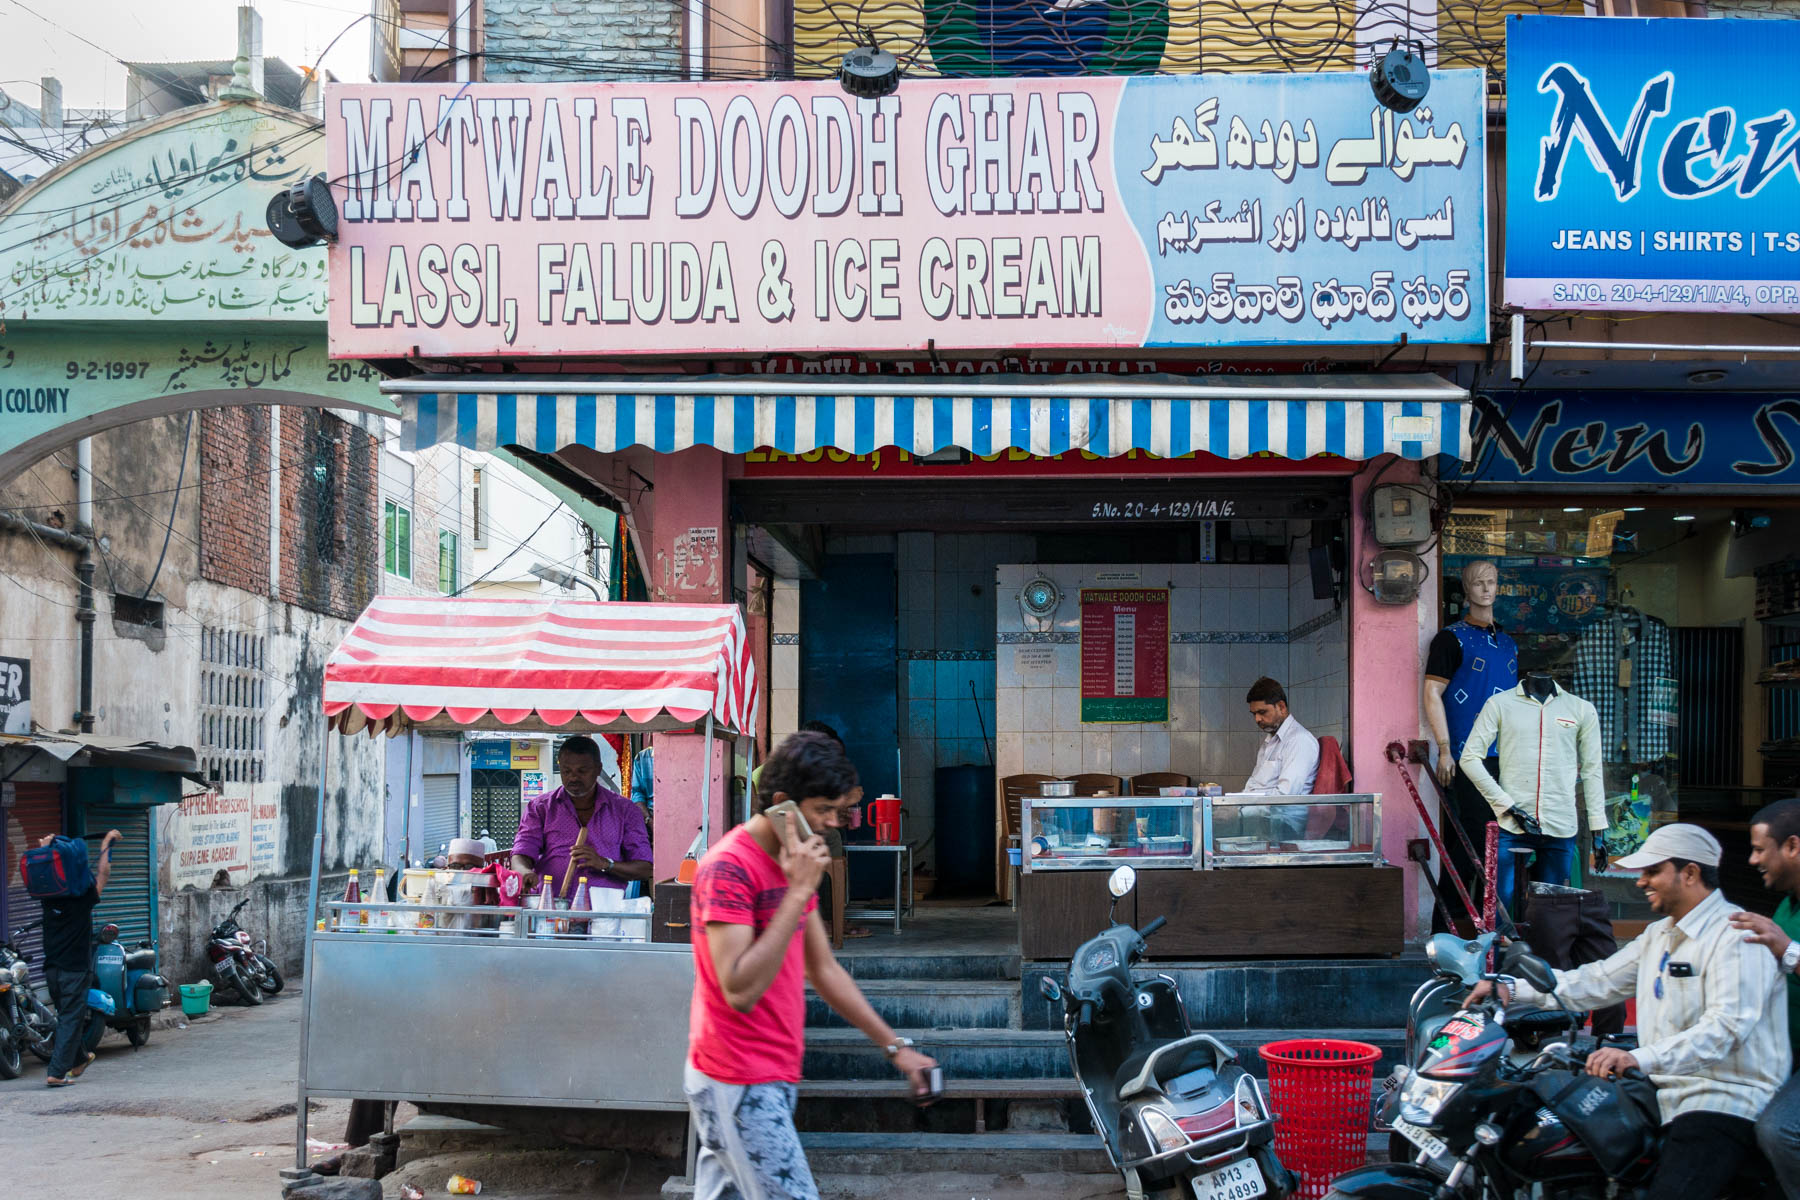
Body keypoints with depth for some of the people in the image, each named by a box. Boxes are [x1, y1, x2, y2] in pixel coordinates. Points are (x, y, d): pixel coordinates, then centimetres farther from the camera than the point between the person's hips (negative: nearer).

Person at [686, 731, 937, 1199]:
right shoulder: (729, 867, -17)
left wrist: (895, 1047, 17)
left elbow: (825, 972, 20)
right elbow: (740, 991, -26)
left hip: (771, 1079, 9)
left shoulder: (790, 865, 13)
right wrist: (799, 892, -25)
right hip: (741, 1088, -9)